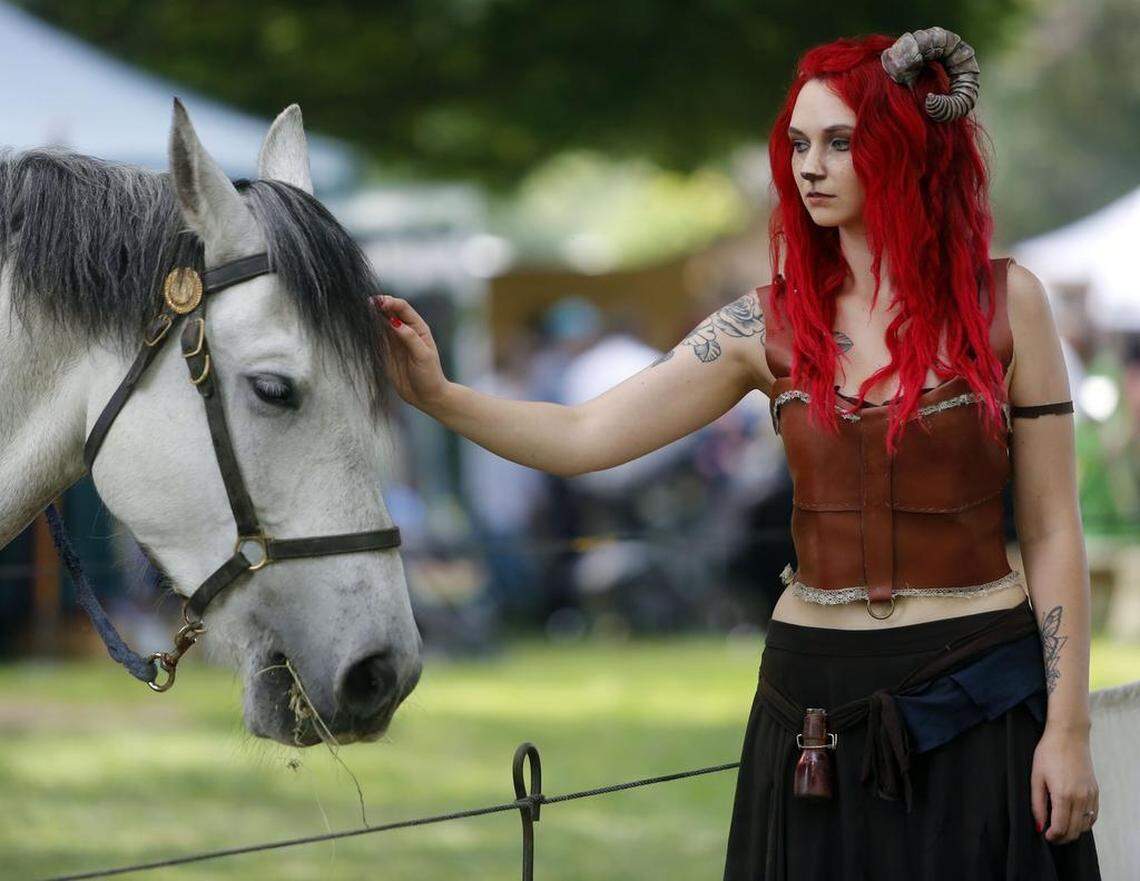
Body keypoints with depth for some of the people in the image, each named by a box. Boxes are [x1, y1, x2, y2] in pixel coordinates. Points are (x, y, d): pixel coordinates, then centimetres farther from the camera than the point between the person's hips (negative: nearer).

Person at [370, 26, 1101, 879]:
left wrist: (1069, 727, -6)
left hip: (982, 695, -2)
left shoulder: (1005, 302, -3)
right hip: (818, 705, 2)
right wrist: (438, 395, -15)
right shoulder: (770, 325, 3)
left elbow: (1053, 532, -2)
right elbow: (586, 437, -1)